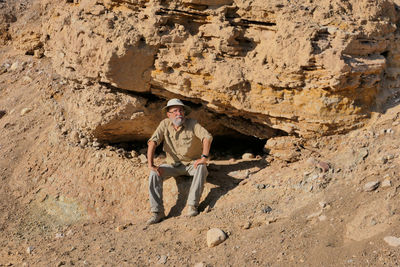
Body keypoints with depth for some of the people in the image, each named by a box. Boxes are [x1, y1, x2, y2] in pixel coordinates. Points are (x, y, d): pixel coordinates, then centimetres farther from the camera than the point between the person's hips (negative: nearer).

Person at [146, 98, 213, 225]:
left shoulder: (192, 123, -11)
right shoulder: (165, 124, -6)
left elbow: (207, 137, -23)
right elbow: (152, 142, -14)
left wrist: (204, 157, -35)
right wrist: (150, 164, -25)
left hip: (192, 163, -2)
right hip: (173, 165, 2)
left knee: (201, 168, -35)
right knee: (154, 174, -23)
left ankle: (192, 206, -32)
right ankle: (157, 212, -23)